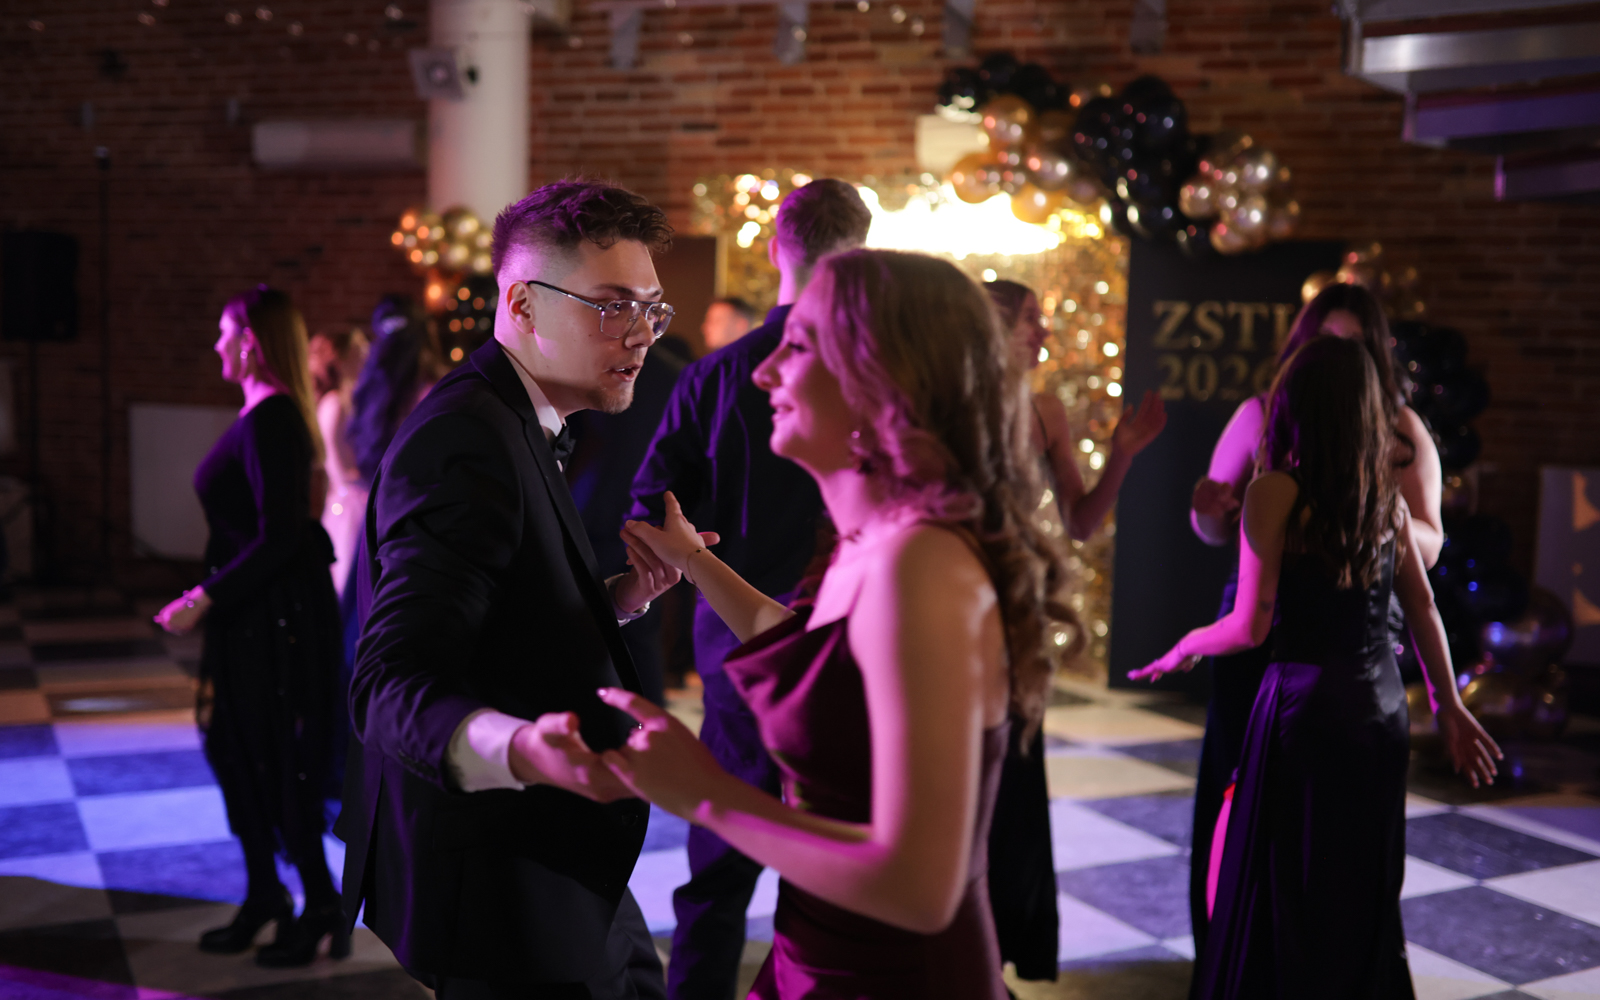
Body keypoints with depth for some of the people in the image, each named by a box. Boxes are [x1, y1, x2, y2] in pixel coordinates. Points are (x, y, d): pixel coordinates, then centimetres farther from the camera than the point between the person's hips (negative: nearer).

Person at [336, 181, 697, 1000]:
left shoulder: (514, 426, 10)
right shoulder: (466, 441, -23)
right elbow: (393, 686, -31)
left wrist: (616, 599, 1)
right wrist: (516, 748, -49)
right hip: (498, 893, -10)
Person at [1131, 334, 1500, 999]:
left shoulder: (1276, 491, -12)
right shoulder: (1386, 494, 5)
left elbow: (1251, 627, -14)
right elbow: (1423, 609, 9)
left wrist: (1184, 647, 4)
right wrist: (1448, 704, 17)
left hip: (1306, 705, -6)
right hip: (1382, 706, 6)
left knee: (1286, 899, 7)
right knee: (1363, 894, 19)